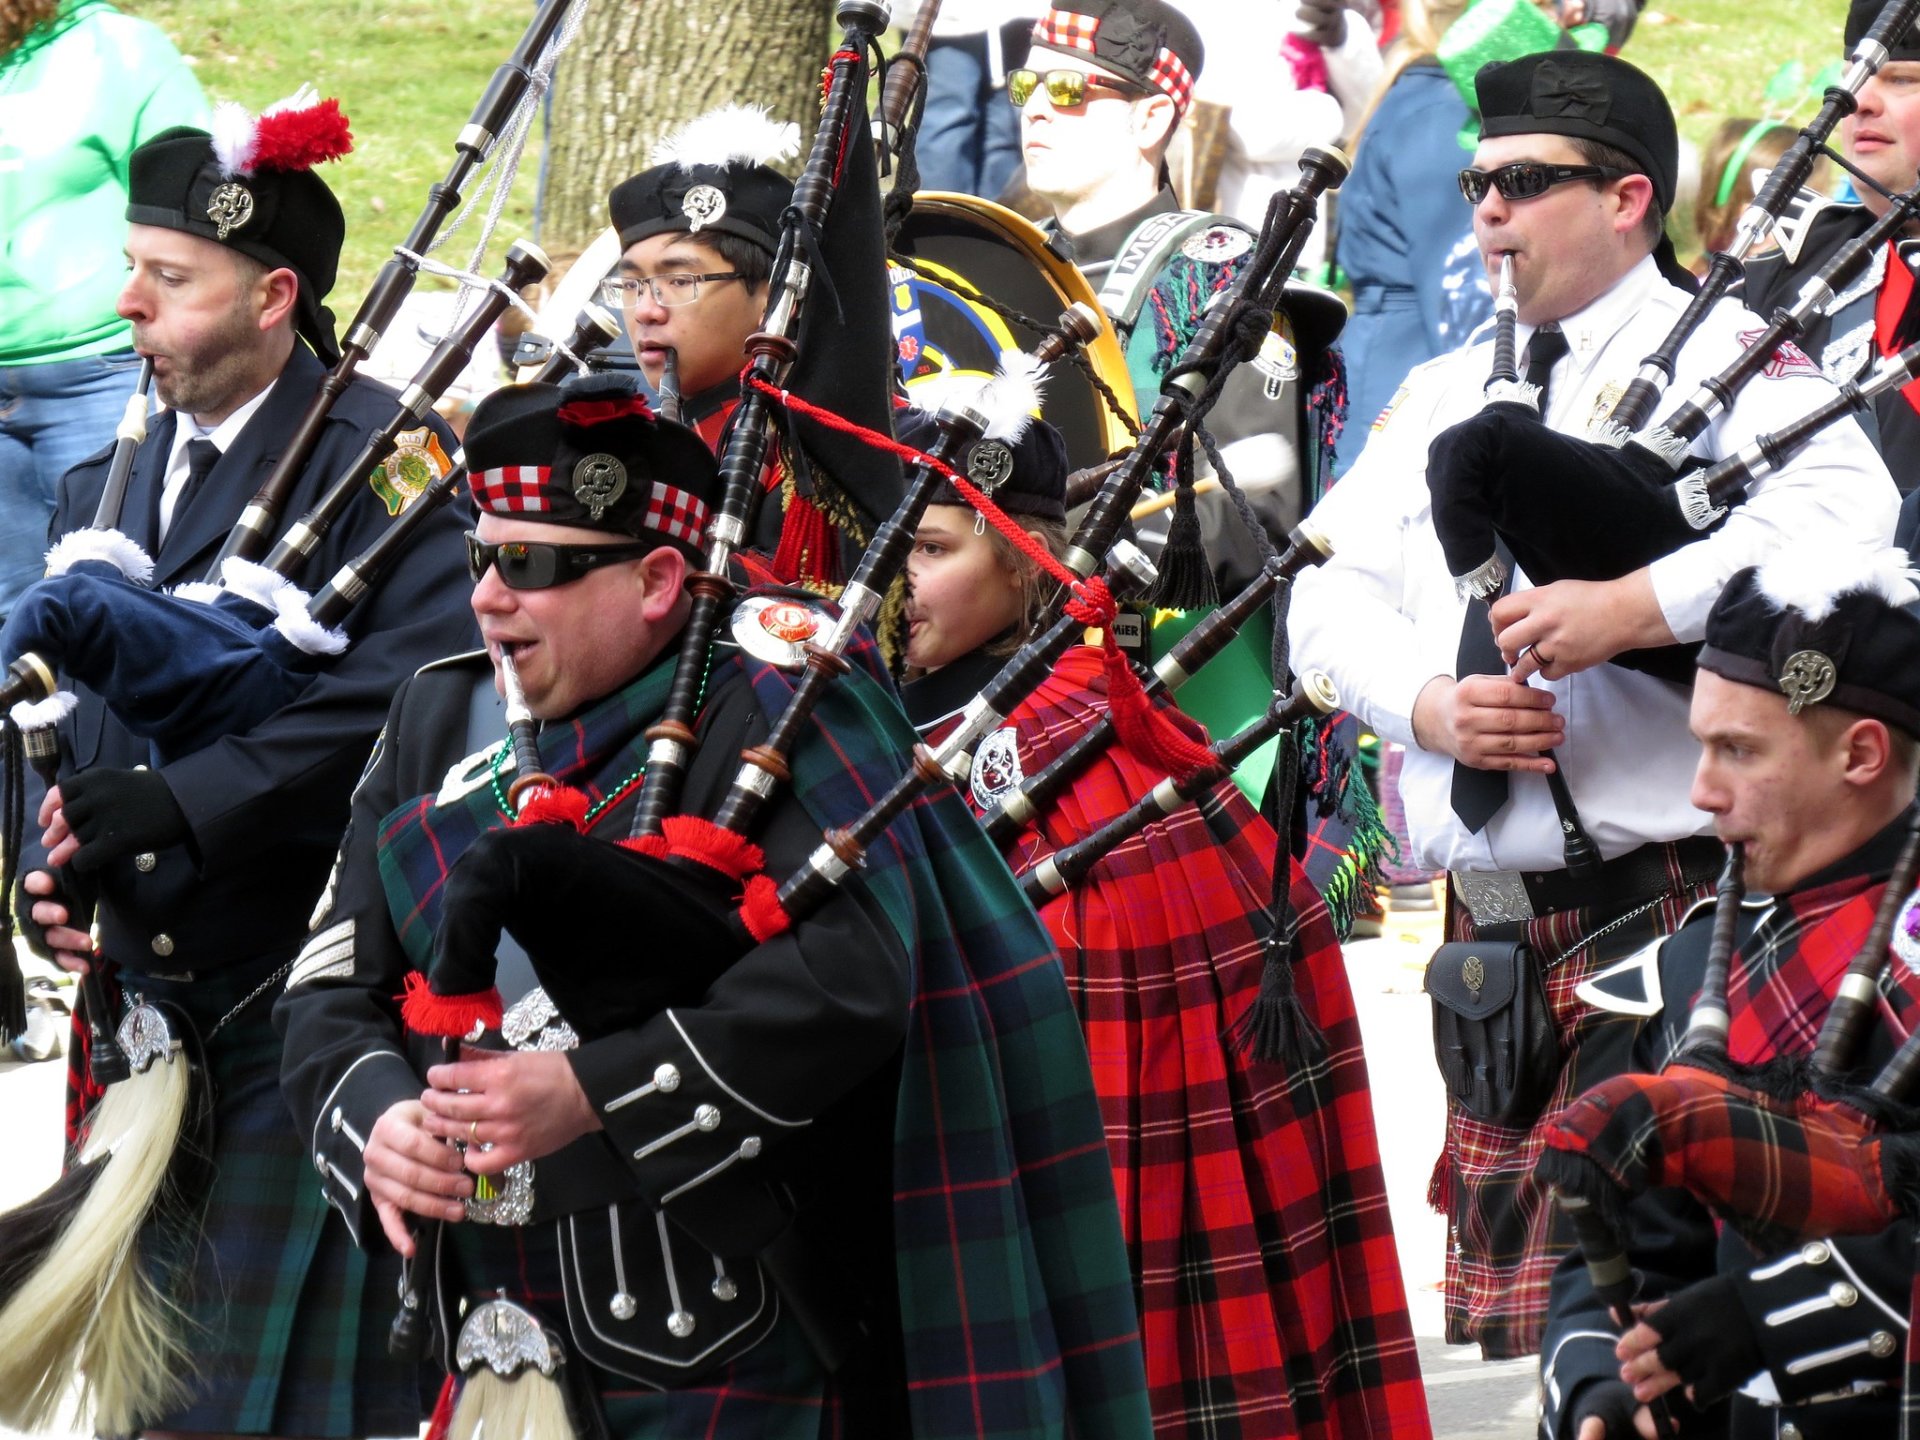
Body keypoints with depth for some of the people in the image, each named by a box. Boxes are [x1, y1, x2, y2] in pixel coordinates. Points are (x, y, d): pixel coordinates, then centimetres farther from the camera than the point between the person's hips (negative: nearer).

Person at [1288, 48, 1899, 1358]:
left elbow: (1847, 514, -19)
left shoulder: (1720, 355, -1)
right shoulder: (1444, 395, 21)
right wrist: (1428, 703, -6)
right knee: (1504, 1302, 5)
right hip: (1490, 914, 7)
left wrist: (1637, 605, -25)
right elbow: (1331, 595, 14)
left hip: (1657, 900, -7)